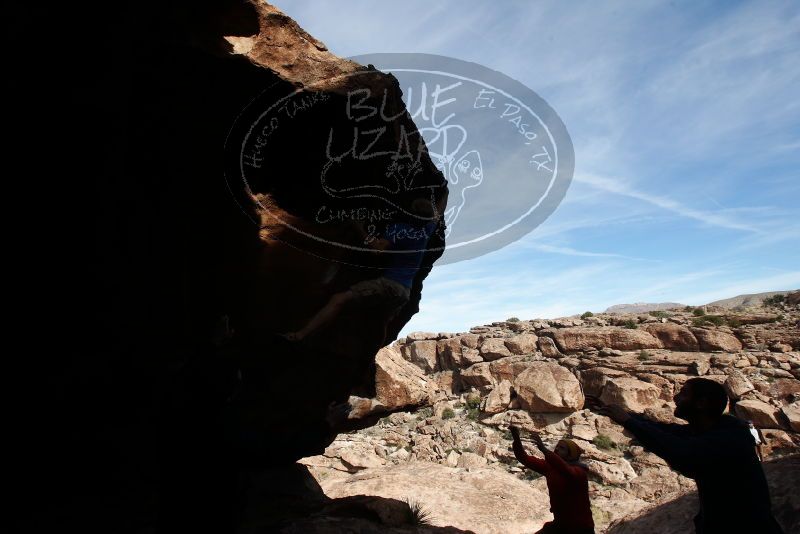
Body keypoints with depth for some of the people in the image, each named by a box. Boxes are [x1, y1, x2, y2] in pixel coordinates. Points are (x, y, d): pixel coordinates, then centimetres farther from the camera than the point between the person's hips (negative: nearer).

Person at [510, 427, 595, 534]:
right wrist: (516, 438, -29)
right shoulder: (549, 467, -3)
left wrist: (543, 448, -55)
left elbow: (566, 471, -43)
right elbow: (524, 458, -11)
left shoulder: (578, 472, -19)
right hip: (560, 524, 5)